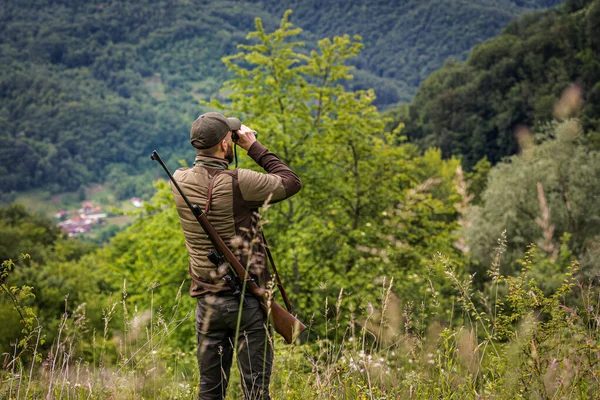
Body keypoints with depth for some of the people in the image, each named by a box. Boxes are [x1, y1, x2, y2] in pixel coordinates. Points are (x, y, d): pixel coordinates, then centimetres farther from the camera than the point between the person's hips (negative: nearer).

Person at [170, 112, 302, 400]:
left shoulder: (180, 181, -1)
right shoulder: (238, 183, -18)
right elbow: (291, 182, -6)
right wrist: (254, 147, 0)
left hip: (206, 300, 5)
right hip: (245, 300, -5)